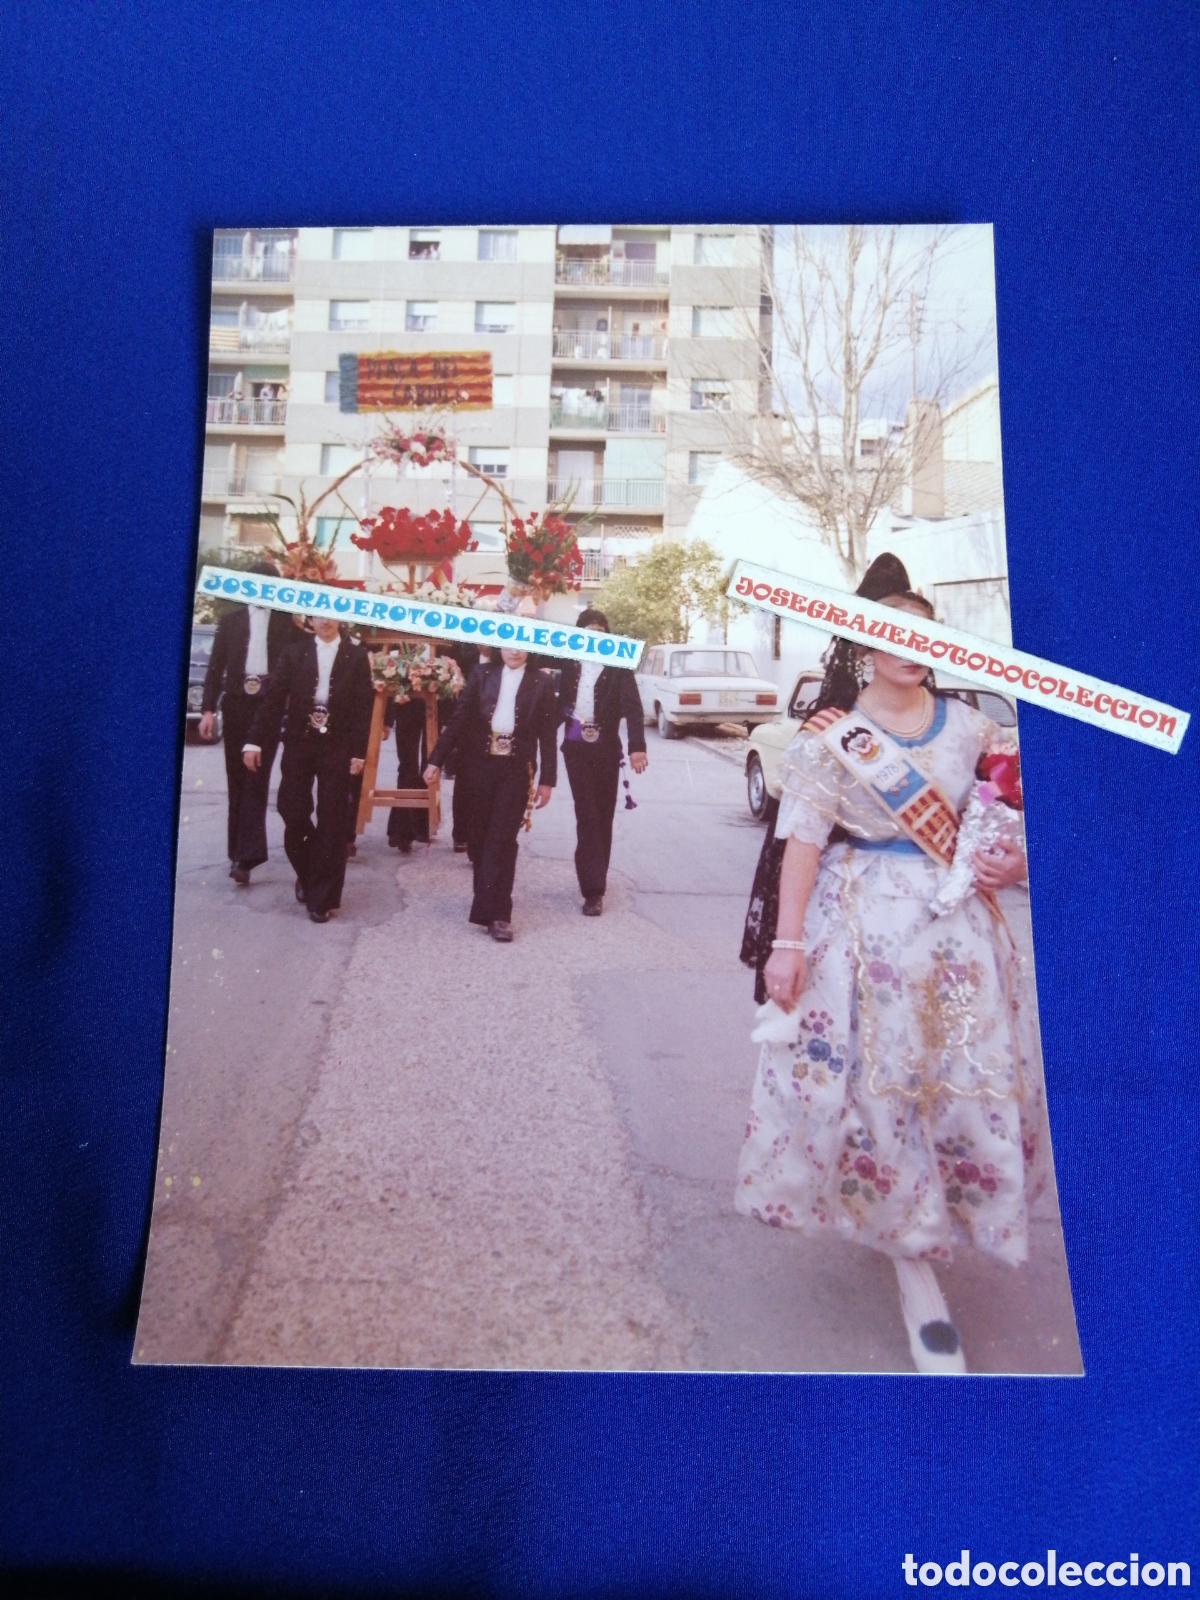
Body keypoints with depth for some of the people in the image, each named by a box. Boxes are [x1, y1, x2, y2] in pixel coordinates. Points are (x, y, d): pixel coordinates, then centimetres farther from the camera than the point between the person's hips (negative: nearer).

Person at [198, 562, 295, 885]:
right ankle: (241, 850, 19)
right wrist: (208, 708, -2)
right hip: (236, 703, 3)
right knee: (237, 779, 9)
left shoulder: (287, 621, 3)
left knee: (256, 780, -8)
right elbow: (216, 666, 7)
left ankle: (245, 856, -10)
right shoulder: (231, 619, 9)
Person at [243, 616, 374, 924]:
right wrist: (255, 740, -6)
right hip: (298, 743, 1)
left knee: (331, 822, -1)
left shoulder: (356, 656, 3)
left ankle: (322, 896, 8)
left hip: (337, 747, -1)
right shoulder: (294, 652, 6)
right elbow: (274, 698, 1)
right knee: (293, 814, 0)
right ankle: (307, 874, 28)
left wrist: (359, 751, -8)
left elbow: (363, 706, -1)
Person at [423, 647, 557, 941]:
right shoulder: (483, 673, 5)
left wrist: (547, 780, -1)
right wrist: (436, 759, -4)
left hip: (517, 769, -2)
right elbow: (460, 718, 2)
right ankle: (488, 901, 22)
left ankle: (496, 912, -5)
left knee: (502, 839, -7)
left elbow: (548, 736, 2)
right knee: (481, 836, 8)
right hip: (482, 764, 2)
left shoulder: (541, 683, 1)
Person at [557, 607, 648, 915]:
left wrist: (637, 746, -23)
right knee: (587, 816, -5)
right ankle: (593, 888, -7)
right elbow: (561, 703, 11)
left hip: (606, 750, 0)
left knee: (603, 817, 9)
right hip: (577, 748, 0)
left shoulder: (618, 667, -2)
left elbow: (632, 706, -12)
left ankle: (595, 881, 23)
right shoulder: (569, 664, 6)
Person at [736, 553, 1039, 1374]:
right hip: (866, 929, -4)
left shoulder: (967, 724, 7)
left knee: (969, 1083, 8)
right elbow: (802, 842, -8)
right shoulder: (831, 737, -5)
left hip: (959, 928, 4)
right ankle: (917, 1272, 16)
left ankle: (923, 1240, 34)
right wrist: (786, 943, -13)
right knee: (877, 1085, 0)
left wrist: (1016, 859, -4)